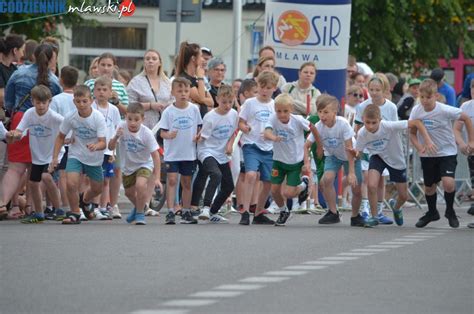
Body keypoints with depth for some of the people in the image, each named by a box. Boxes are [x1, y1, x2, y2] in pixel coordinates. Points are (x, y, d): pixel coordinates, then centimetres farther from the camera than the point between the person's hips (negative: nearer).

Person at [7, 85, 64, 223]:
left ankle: (57, 210, -12)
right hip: (37, 156, 6)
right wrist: (14, 134, -33)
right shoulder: (29, 114, -11)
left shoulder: (54, 117, -24)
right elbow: (19, 132, -12)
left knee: (46, 177, -27)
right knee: (33, 183, 13)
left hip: (53, 155, -6)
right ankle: (38, 214, 34)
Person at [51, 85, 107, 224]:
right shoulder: (70, 118, -15)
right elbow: (61, 137, 1)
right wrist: (55, 157, -6)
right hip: (76, 155, 0)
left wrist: (96, 146, -48)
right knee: (71, 184, -22)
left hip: (94, 158, 0)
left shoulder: (98, 117, -22)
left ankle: (85, 201, 50)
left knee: (97, 189, 14)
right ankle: (74, 213, 0)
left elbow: (103, 143, -24)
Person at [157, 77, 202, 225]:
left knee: (187, 182, 10)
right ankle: (170, 212, -10)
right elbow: (162, 132, -6)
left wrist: (198, 136, -7)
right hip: (172, 153, -3)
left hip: (189, 153, 3)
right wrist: (168, 135, -27)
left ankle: (186, 212, 19)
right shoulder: (168, 112, -6)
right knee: (171, 180, -10)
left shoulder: (194, 109, 1)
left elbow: (199, 127, 12)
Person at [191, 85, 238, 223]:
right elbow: (202, 137, -9)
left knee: (228, 186, 9)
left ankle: (213, 212, 25)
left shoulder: (234, 114, 2)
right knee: (216, 175, -34)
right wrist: (197, 138, -25)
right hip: (207, 152, -7)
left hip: (222, 155, 7)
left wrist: (230, 144, 4)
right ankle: (206, 208, -37)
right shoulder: (210, 117, -15)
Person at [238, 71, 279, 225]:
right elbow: (241, 123, 2)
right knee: (251, 175, -24)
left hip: (268, 147, 4)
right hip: (251, 145, -4)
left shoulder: (275, 106, 9)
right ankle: (245, 213, -23)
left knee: (268, 182, 7)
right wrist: (246, 128, -19)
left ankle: (259, 214, 24)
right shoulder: (250, 103, 0)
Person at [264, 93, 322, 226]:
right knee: (274, 190, 1)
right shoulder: (273, 119, -18)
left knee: (288, 193, -10)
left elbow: (312, 127, -2)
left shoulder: (297, 120, -20)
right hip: (279, 160, 2)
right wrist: (273, 137, -58)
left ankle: (303, 184, 24)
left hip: (296, 161, -2)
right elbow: (266, 133, -35)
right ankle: (284, 211, 31)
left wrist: (320, 146, 7)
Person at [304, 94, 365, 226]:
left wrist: (351, 172, -32)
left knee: (356, 189, -7)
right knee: (327, 179, -24)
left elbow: (349, 148, -30)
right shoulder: (319, 127, -22)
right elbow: (306, 146, -15)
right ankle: (333, 213, -9)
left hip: (351, 156, -2)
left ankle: (355, 217, 20)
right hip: (333, 155, 2)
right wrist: (307, 162, -34)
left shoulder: (343, 124, -32)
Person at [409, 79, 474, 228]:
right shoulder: (416, 111, -13)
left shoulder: (445, 110, -21)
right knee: (429, 186, 14)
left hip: (447, 152, -3)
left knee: (448, 182, -21)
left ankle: (450, 211, 6)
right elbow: (412, 132, -1)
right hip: (427, 155, 3)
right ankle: (432, 213, 42)